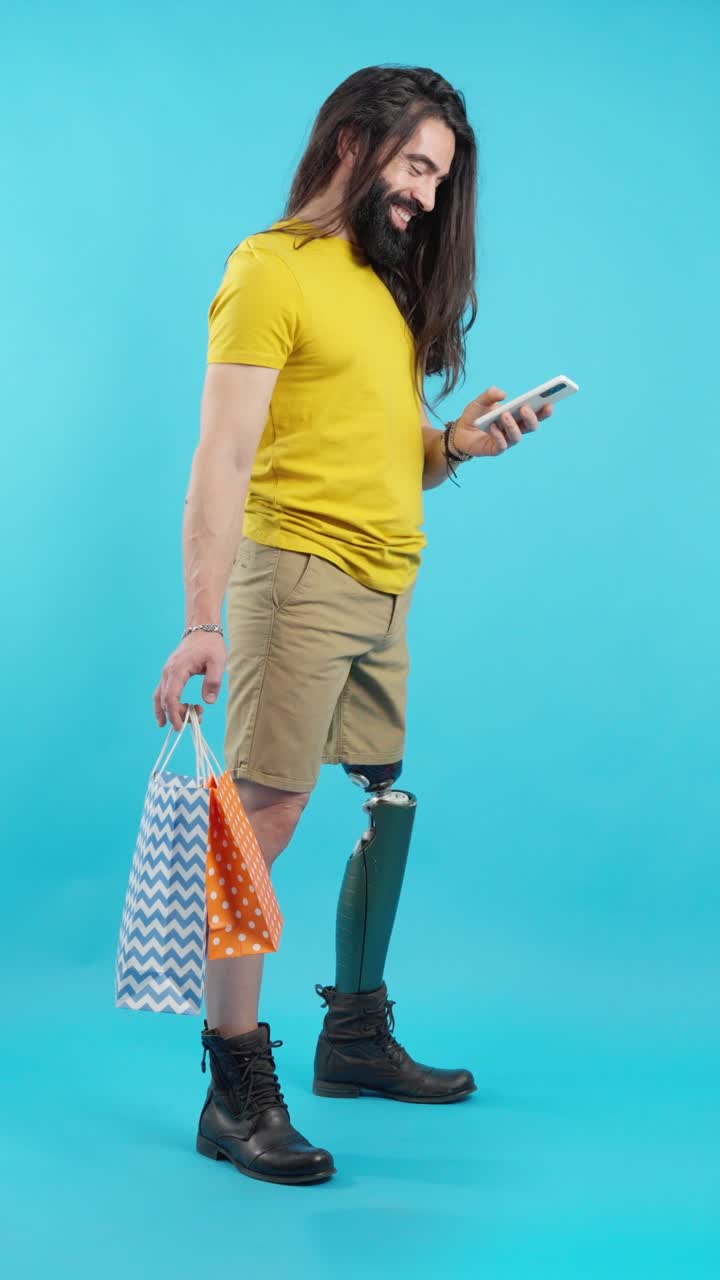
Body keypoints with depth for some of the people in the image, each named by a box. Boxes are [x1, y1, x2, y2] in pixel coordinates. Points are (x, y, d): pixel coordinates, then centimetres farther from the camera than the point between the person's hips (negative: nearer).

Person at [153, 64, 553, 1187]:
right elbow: (222, 459, -12)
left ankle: (357, 1035, 27)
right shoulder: (271, 270, -6)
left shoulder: (390, 281, 18)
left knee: (391, 808, 11)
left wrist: (461, 441, -2)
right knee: (266, 815, -8)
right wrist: (203, 619, -19)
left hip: (388, 586, 8)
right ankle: (238, 1092, -3)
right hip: (299, 575, -8)